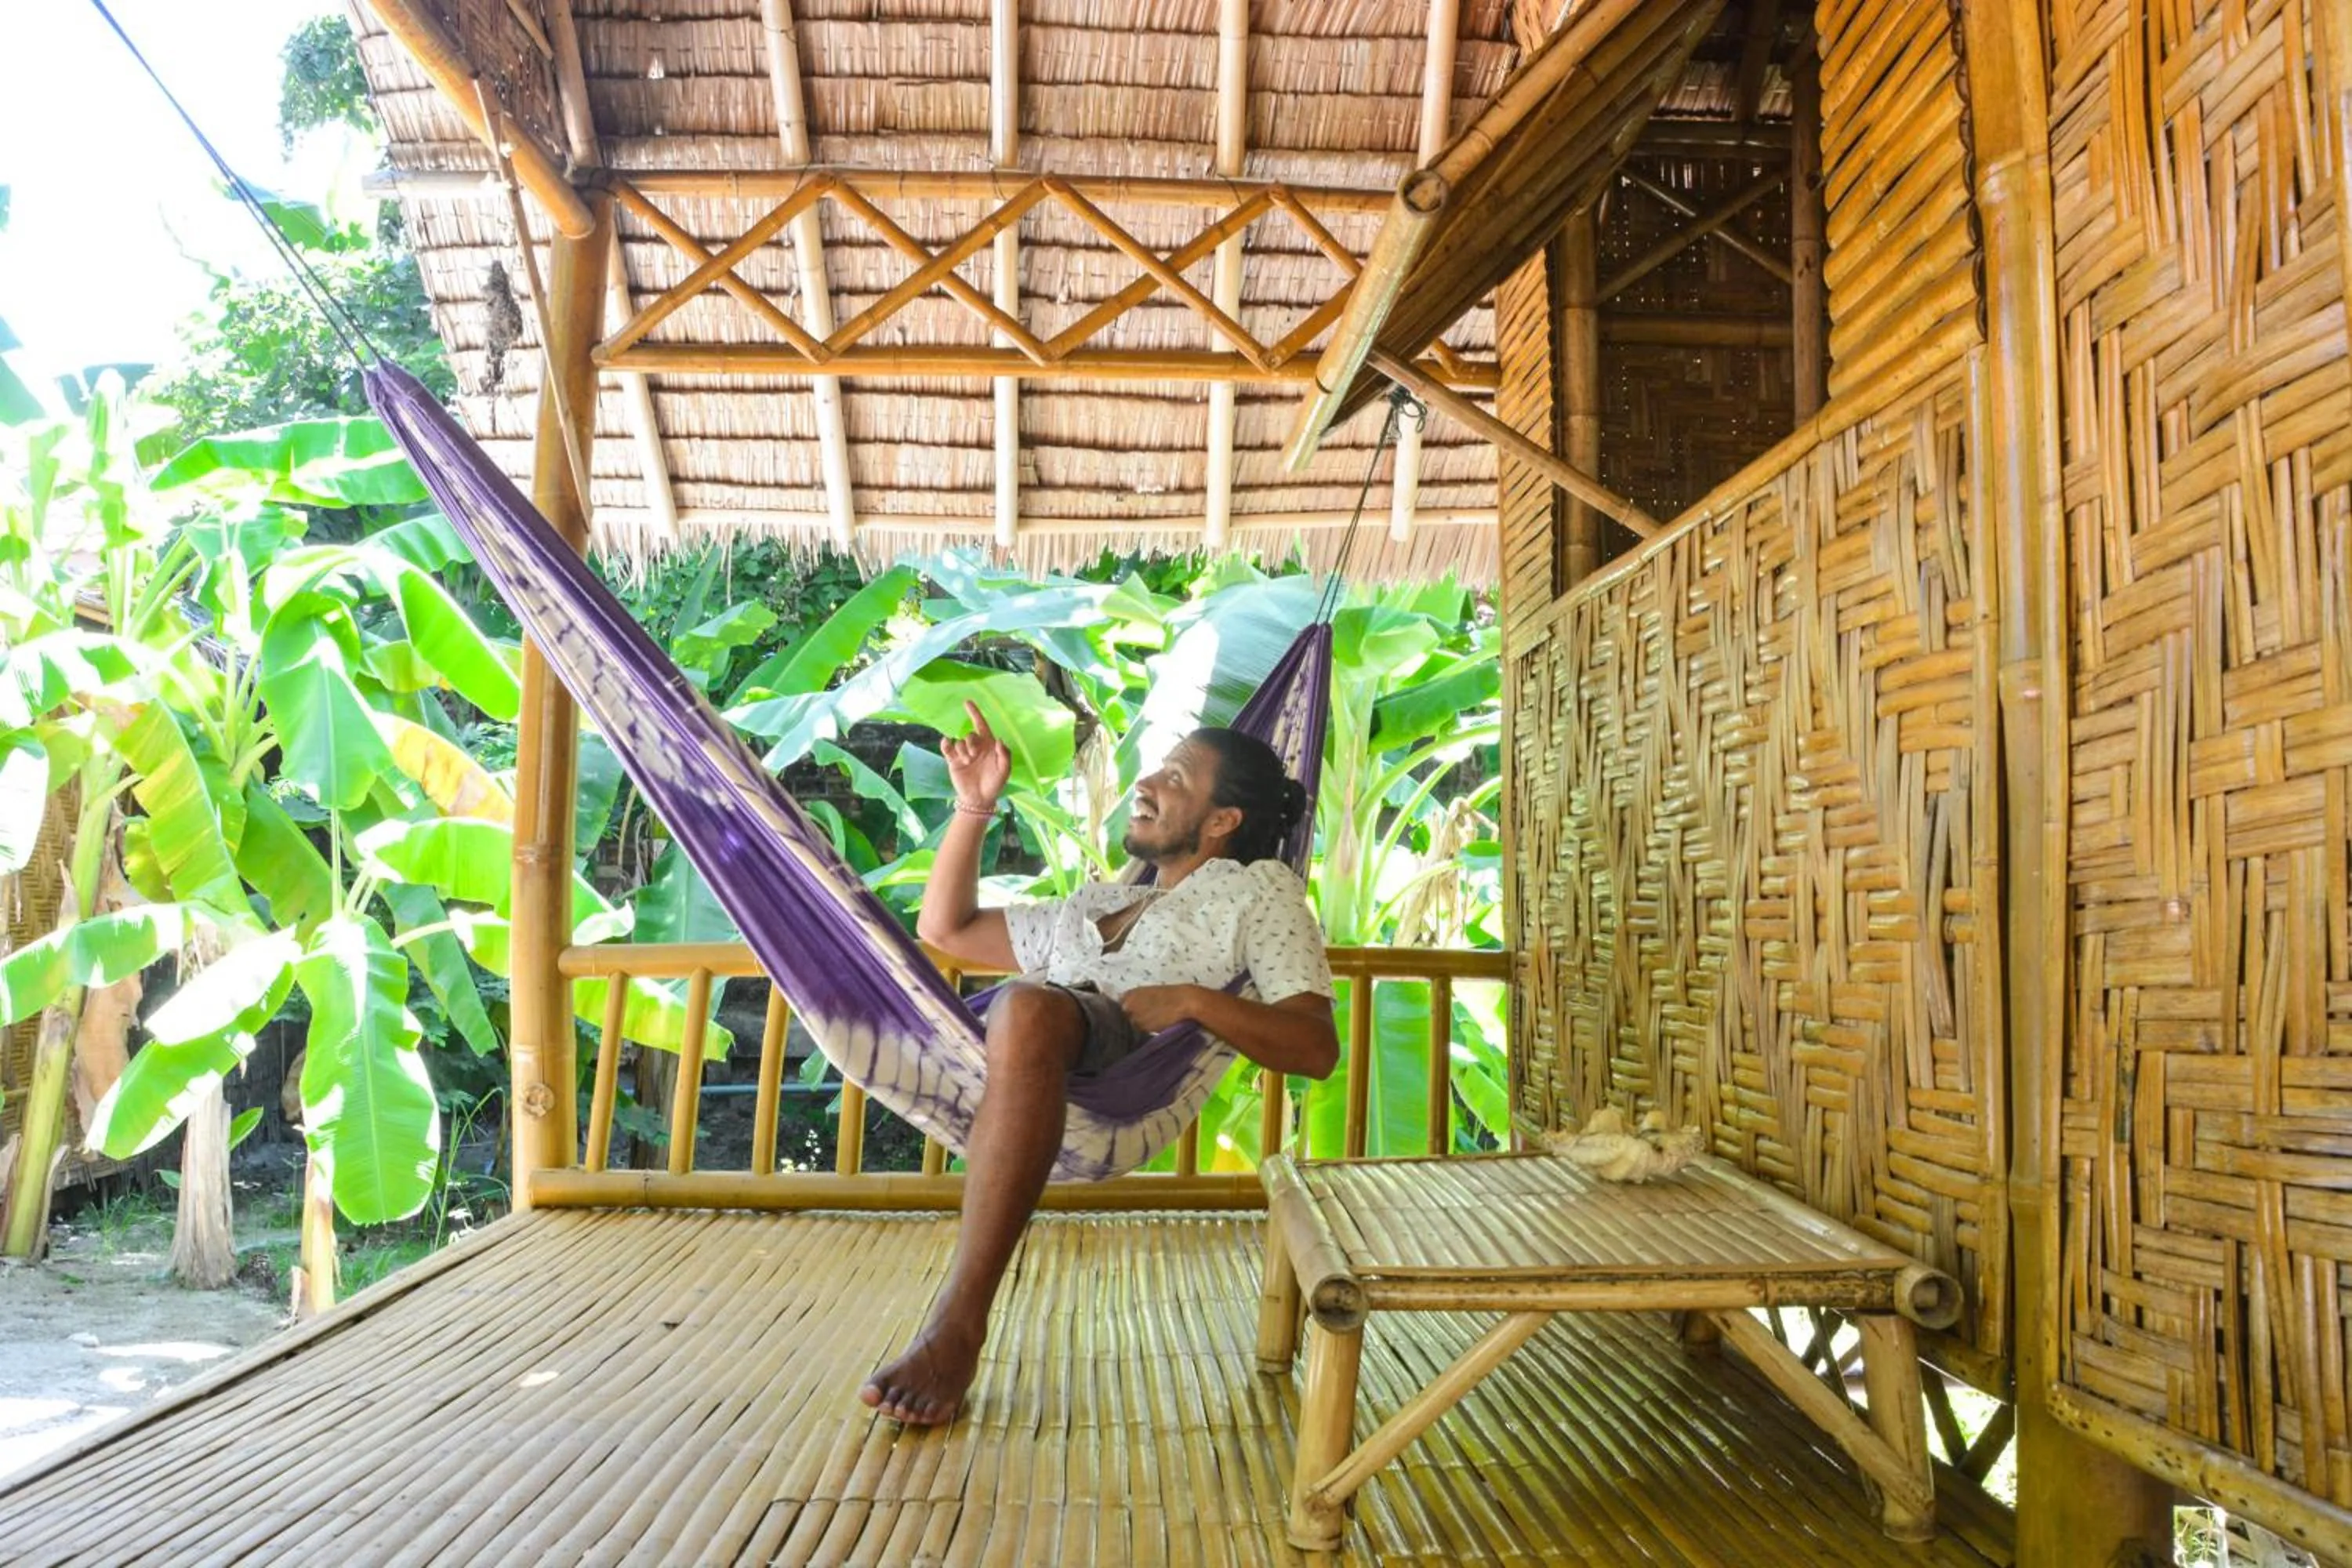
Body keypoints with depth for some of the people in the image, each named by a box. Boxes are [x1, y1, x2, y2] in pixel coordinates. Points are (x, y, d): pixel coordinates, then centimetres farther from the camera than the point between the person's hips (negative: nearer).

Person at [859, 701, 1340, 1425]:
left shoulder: (1258, 890, 20)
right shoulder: (1096, 903, 39)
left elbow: (1318, 1049, 4)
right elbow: (946, 928, 39)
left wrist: (1194, 1001, -11)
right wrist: (974, 805, 29)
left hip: (1125, 1052, -7)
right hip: (993, 1062, 7)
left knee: (1029, 1007, -38)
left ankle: (959, 1322, -39)